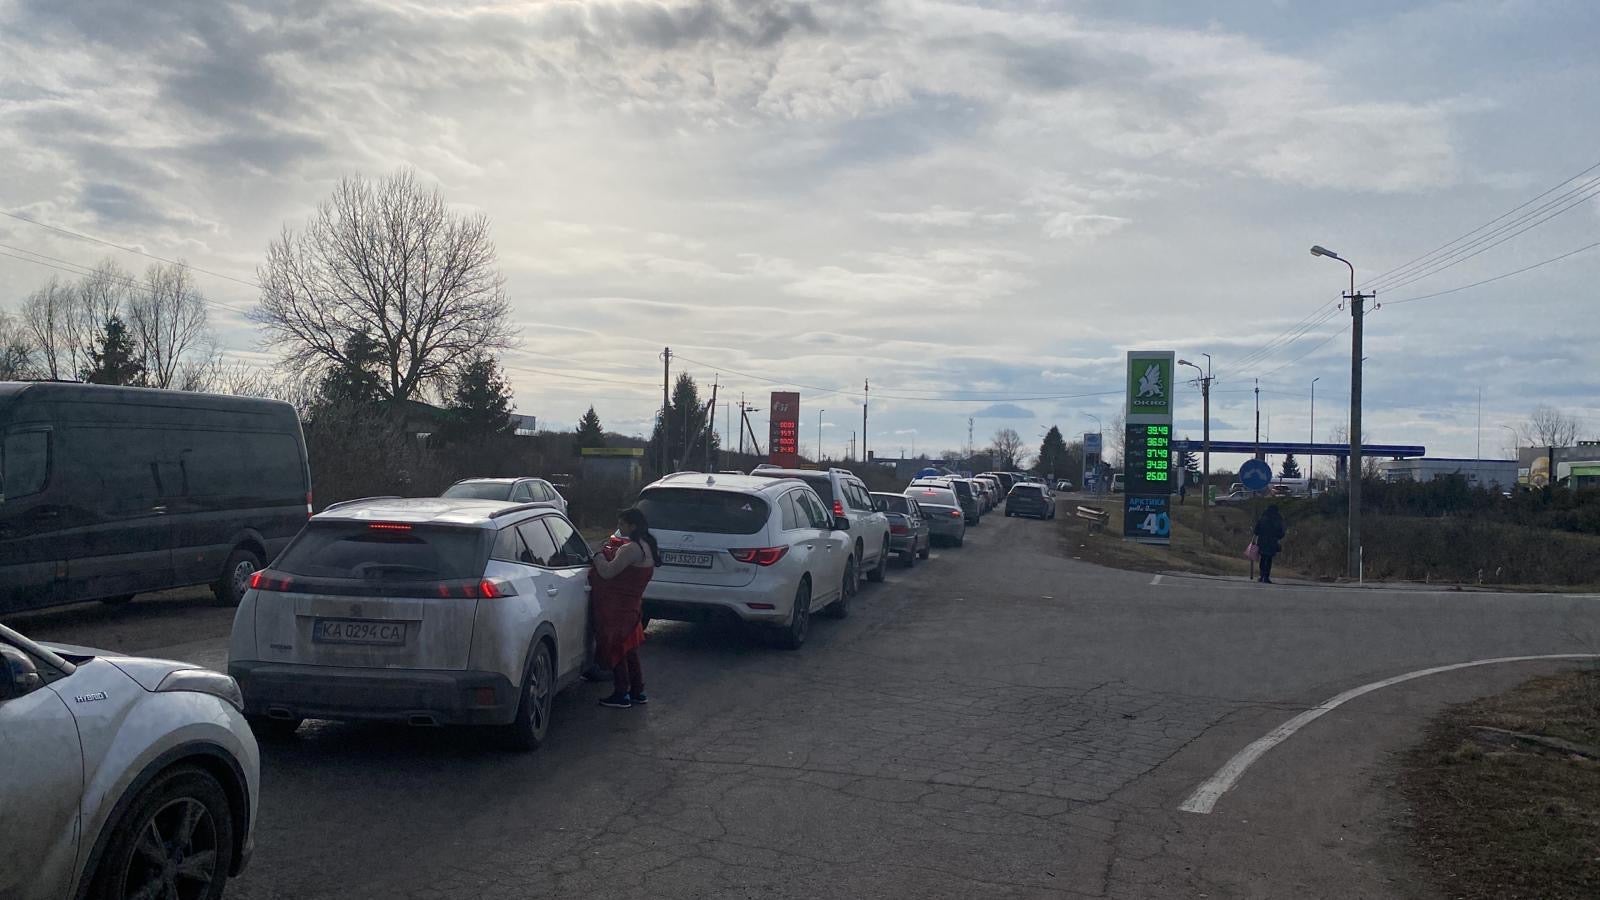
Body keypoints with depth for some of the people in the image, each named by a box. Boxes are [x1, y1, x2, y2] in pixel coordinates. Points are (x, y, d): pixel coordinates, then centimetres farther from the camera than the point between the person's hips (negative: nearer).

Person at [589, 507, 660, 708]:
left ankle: (621, 695, 6)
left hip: (616, 607, -9)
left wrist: (598, 556, -5)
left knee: (615, 648, 0)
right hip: (632, 603, 9)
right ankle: (637, 691, 24)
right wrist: (604, 556, 11)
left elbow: (608, 572, -22)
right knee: (629, 648, 18)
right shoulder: (646, 546, 10)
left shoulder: (631, 549, -20)